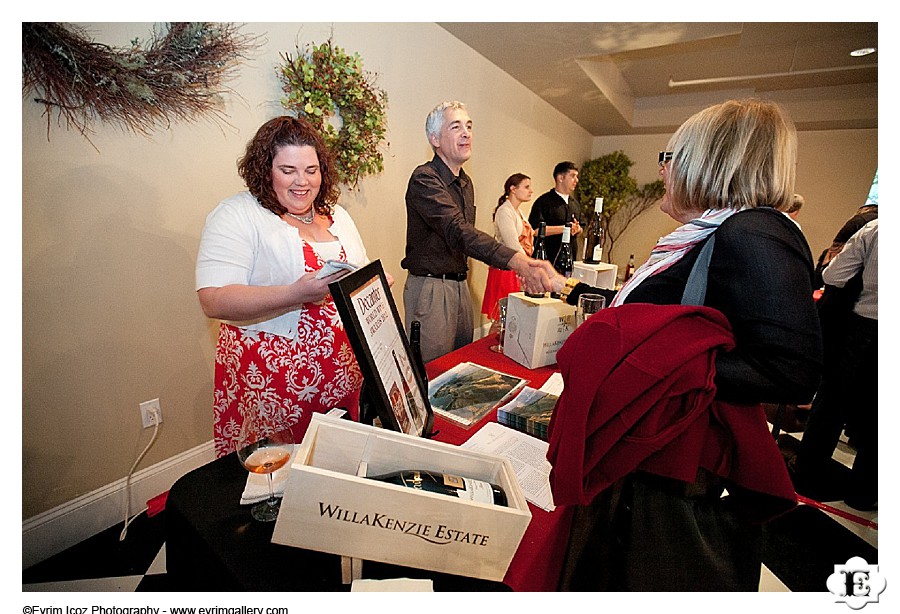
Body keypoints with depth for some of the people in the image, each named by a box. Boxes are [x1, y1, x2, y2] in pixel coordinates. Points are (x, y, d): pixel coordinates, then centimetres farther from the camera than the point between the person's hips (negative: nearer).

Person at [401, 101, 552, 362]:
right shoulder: (424, 178, -16)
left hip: (460, 285, 8)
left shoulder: (466, 183, 13)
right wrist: (517, 261, -42)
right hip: (430, 288, -8)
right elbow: (457, 231, -31)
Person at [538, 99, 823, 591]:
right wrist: (570, 290, 24)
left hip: (683, 480, -9)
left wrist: (665, 365, -29)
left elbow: (794, 372, -27)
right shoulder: (707, 239, 10)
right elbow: (637, 309, 19)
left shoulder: (753, 238, -20)